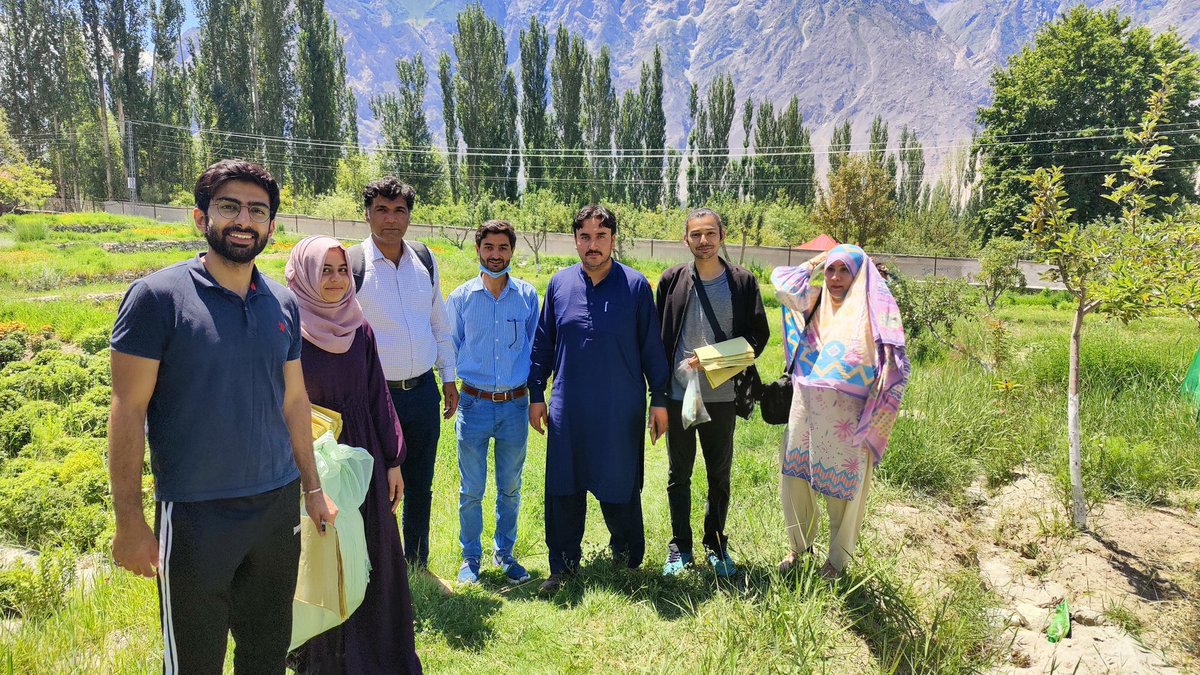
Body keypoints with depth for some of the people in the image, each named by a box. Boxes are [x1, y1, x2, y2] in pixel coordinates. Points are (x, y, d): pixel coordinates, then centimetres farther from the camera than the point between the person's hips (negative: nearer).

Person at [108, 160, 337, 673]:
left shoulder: (284, 304, 4)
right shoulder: (157, 296, -10)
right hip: (195, 514, -4)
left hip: (278, 506, 5)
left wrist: (314, 489, 13)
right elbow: (128, 410, -11)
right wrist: (129, 521, -12)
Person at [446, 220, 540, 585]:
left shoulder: (527, 295, 2)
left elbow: (533, 346, 9)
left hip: (515, 404, 1)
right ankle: (470, 557, 25)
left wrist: (534, 395, 7)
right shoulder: (461, 297, 0)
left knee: (510, 489, 13)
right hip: (474, 403, -1)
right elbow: (450, 349, 8)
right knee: (471, 490, 7)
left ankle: (504, 553, 30)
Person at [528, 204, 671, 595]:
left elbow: (652, 347, 0)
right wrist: (536, 395, 9)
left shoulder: (635, 285, -3)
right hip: (568, 409, 2)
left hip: (622, 411, -2)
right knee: (564, 490, 8)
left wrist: (659, 400, 0)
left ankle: (627, 557, 32)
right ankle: (564, 565, 25)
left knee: (621, 488, 9)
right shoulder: (560, 284, 4)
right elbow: (542, 344, 10)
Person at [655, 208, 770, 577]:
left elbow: (759, 334, 1)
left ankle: (716, 543, 31)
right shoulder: (672, 280, 1)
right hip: (678, 394, 0)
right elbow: (658, 338, 5)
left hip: (721, 396, 0)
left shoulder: (743, 282, -1)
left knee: (720, 476, 12)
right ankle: (680, 546, 25)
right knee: (679, 475, 10)